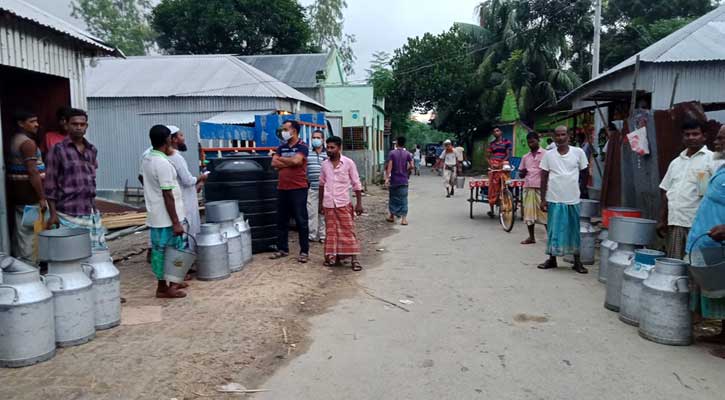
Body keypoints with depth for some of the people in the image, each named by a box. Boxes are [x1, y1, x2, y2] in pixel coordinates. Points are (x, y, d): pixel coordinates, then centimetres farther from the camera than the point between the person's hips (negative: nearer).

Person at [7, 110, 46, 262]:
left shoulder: (14, 140, 16)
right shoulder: (27, 142, -14)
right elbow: (33, 172, -20)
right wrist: (42, 197, -19)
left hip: (17, 193, 10)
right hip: (29, 194, -10)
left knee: (20, 231, 16)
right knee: (30, 232, -4)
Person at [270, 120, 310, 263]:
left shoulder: (302, 146, -5)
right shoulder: (282, 147, 13)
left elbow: (296, 161, -21)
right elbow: (274, 163, 2)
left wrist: (281, 160, -3)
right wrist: (289, 162, -10)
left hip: (298, 189, -6)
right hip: (282, 189, 6)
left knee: (301, 221, -1)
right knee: (281, 221, 12)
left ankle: (304, 251, 6)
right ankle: (282, 249, 23)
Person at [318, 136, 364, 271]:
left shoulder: (348, 163, -6)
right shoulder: (325, 164, 5)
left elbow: (356, 184, -3)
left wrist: (359, 203, -7)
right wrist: (320, 203, 15)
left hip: (344, 203, -3)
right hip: (329, 204, 3)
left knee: (348, 231, -2)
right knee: (331, 232, 8)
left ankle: (354, 259, 1)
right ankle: (333, 257, 18)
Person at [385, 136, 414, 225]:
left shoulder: (392, 153, -4)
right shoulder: (407, 154, 0)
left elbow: (389, 166, -12)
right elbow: (411, 166, -7)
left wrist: (387, 178, -14)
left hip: (394, 180, 0)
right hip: (404, 181, 0)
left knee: (393, 198, 13)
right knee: (403, 199, 2)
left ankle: (392, 216, 23)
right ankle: (404, 218, -4)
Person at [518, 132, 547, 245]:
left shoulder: (545, 154, 0)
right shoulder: (525, 157, 15)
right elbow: (521, 174, 18)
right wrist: (522, 173, -3)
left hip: (541, 187, -5)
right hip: (528, 187, 5)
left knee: (544, 211, -5)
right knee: (528, 211, 7)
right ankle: (531, 237, 17)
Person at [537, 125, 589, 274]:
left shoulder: (578, 152, -1)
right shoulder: (548, 155, 1)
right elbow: (544, 178, 5)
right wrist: (543, 199, 2)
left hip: (573, 200, 0)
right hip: (554, 199, 0)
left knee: (574, 230, 7)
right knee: (553, 230, 6)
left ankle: (577, 261, 17)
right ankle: (552, 259, 19)